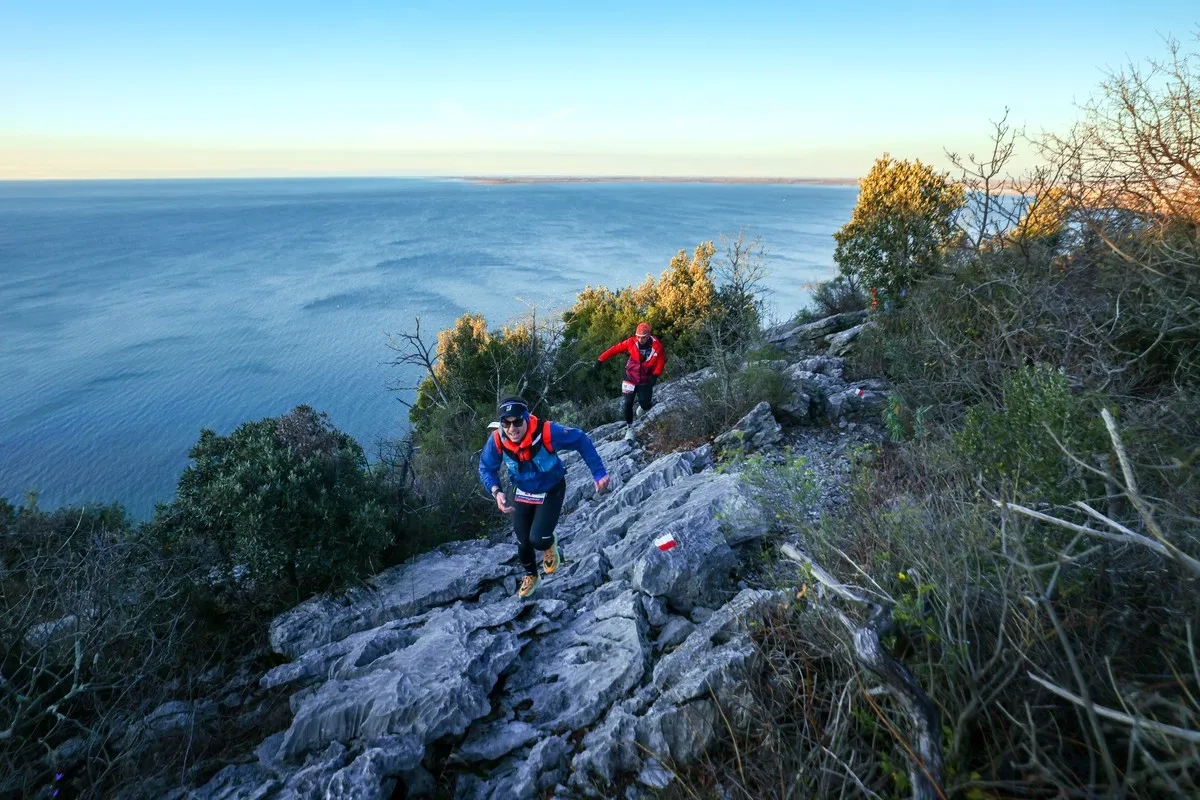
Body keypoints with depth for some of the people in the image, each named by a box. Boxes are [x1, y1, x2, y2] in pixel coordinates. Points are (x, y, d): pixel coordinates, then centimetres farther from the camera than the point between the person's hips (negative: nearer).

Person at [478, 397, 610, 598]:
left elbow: (581, 441, -21)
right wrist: (496, 491, -28)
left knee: (538, 539, -18)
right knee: (523, 541, 13)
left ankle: (550, 546, 22)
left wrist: (598, 473, -23)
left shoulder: (547, 432, -36)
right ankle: (530, 575, 46)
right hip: (522, 493, 3)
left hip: (551, 492, -3)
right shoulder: (497, 440, -26)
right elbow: (486, 468, -9)